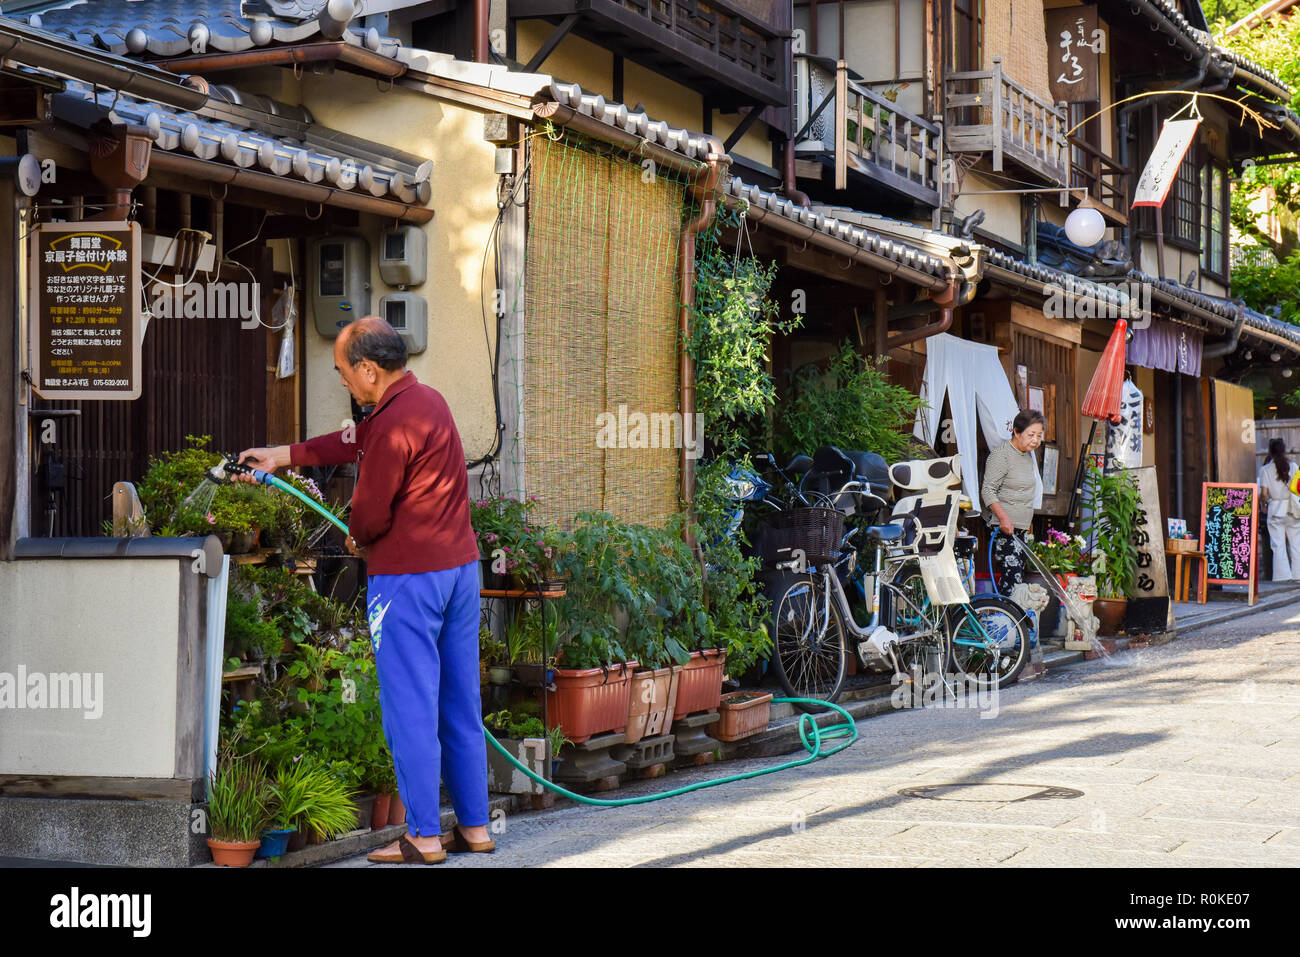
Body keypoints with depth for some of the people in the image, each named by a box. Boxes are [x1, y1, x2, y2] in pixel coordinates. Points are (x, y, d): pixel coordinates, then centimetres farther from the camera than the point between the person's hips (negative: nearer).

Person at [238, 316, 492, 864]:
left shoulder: (394, 424, -19)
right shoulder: (428, 401, 11)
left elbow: (369, 513, -14)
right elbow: (354, 442, 23)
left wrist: (356, 540, 9)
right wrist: (282, 456, 29)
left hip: (407, 577, -9)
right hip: (459, 565, 9)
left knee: (410, 707, -2)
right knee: (460, 702, 12)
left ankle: (424, 836, 3)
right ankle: (474, 825, 18)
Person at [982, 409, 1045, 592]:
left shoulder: (1028, 455, 14)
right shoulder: (1001, 455, -13)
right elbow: (988, 490, -17)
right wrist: (1003, 517, -27)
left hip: (1020, 528, 9)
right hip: (1003, 527, -9)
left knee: (1019, 572, 7)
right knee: (1013, 572, -18)